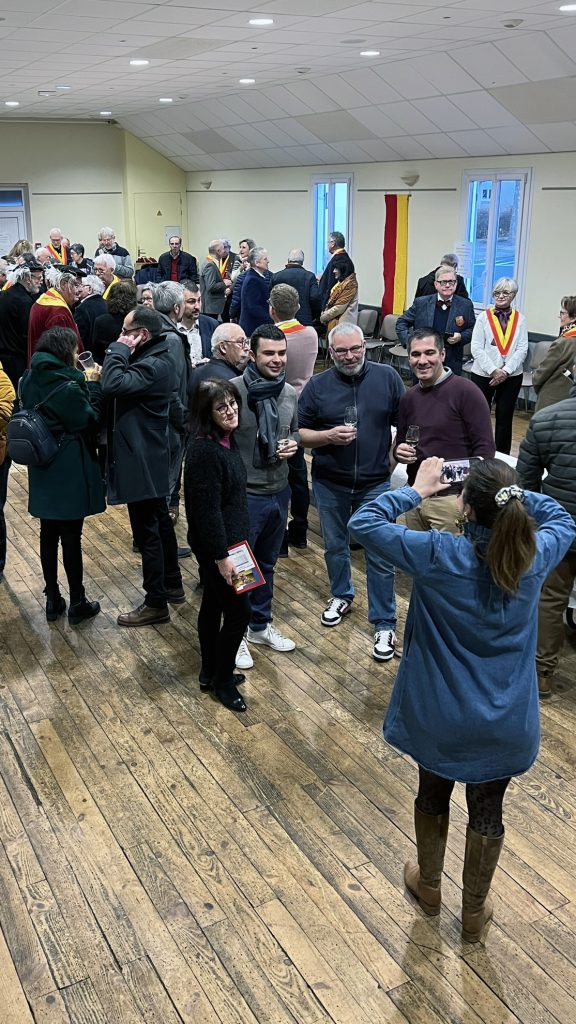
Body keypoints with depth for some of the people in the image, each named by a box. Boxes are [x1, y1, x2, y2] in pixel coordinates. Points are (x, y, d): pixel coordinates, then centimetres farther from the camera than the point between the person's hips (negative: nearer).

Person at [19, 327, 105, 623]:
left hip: (43, 471, 7)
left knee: (48, 535, 14)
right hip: (70, 472, -7)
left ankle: (52, 600, 24)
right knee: (71, 537, 2)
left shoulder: (30, 380, 2)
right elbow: (91, 420, -12)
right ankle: (77, 604, 14)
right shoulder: (68, 385, -21)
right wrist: (92, 385, -4)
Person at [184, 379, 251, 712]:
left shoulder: (226, 440, 4)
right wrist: (221, 555, -21)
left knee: (213, 605, 19)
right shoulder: (205, 450, -25)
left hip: (228, 539, 9)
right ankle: (223, 681, 17)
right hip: (216, 544, -9)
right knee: (239, 611, 0)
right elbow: (207, 509, -25)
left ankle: (210, 674, 33)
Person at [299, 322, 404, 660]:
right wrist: (328, 436, -19)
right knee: (335, 547, 19)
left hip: (375, 483, -2)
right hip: (330, 484, 2)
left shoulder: (388, 377, -5)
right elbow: (301, 434, -1)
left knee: (380, 556, 1)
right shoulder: (318, 385, -4)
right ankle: (341, 597, 44)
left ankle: (385, 625, 12)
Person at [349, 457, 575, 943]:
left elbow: (363, 522, -16)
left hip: (440, 716, -1)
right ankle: (474, 912, 40)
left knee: (433, 795, 25)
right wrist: (512, 494, 0)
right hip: (505, 721, 2)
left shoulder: (439, 555, -25)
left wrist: (417, 491, -9)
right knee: (487, 811, 21)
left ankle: (429, 886, 48)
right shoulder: (535, 556, -15)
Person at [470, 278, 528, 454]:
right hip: (483, 375, -1)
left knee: (505, 418, 8)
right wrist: (493, 371, -14)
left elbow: (522, 349, -2)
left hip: (512, 376, 1)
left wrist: (505, 371, -14)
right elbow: (477, 348, -7)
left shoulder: (520, 319, 3)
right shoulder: (484, 317, -2)